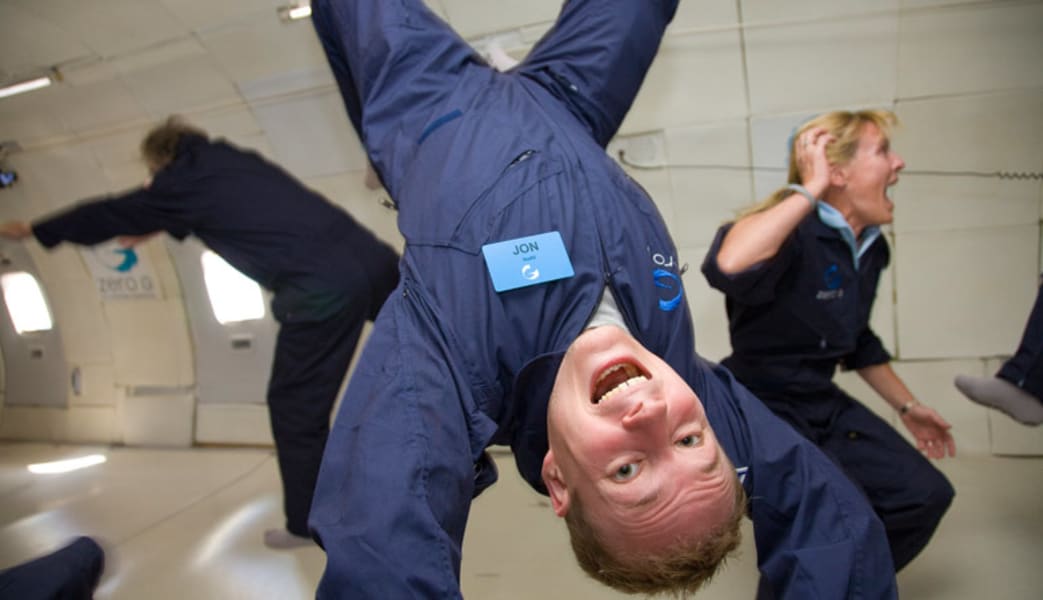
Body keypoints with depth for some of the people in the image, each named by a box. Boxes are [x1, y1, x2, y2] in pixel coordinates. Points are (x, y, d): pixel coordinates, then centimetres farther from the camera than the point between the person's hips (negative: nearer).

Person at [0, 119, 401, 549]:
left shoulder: (182, 180, 10)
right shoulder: (237, 160, 27)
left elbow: (108, 215, 26)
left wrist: (35, 230, 42)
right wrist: (154, 227, 61)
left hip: (322, 291, -7)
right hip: (373, 257, 7)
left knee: (295, 406, 8)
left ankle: (305, 523, 20)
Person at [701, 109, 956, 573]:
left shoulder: (871, 247, 5)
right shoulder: (792, 234, -24)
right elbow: (727, 268, -49)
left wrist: (907, 405, 27)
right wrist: (810, 189, -36)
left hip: (825, 406, 9)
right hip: (762, 412, -9)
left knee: (925, 495, 11)